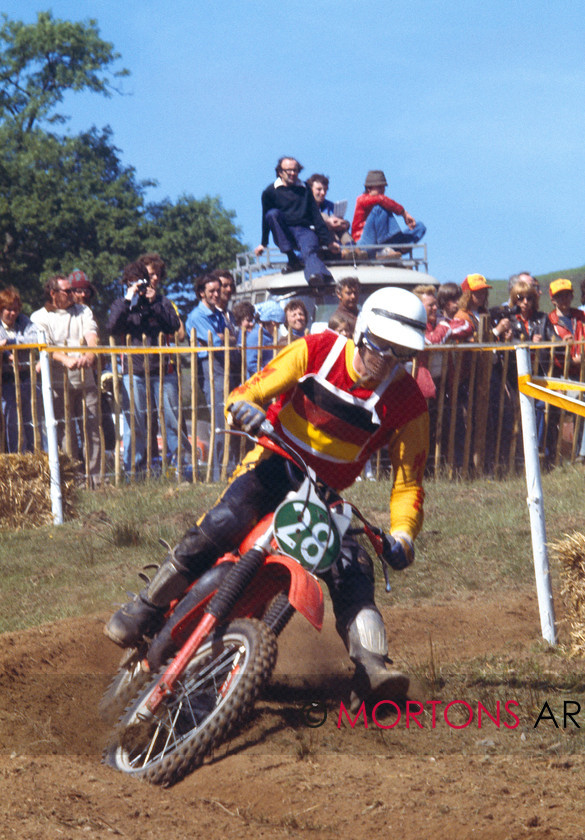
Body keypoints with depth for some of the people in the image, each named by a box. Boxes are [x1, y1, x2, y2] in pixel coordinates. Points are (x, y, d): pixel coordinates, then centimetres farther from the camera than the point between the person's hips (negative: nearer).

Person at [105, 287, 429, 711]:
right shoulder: (316, 351, -10)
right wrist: (245, 406, -34)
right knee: (221, 525, -27)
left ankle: (371, 668, -29)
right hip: (276, 464, -2)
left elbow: (409, 481, -6)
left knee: (352, 573, -20)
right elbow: (252, 391, -8)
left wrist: (402, 537, -24)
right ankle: (146, 609, -15)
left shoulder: (408, 403, -10)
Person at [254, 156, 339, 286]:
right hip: (284, 234, 0)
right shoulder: (270, 192, 10)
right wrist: (263, 243, 11)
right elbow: (266, 217, 15)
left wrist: (329, 240, 5)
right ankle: (292, 259, -30)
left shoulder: (304, 189, 16)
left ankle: (316, 275, -72)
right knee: (273, 213, -29)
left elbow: (316, 215, 13)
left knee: (309, 250, -35)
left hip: (305, 230, 0)